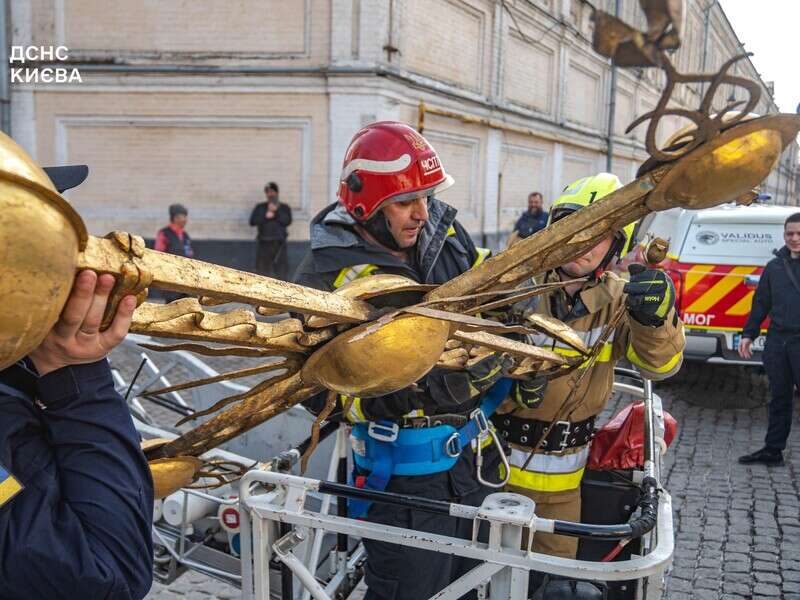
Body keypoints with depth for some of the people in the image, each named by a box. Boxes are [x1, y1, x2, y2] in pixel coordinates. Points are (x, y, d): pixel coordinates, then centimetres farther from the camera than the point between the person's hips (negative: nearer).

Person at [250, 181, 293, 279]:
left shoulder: (284, 208, 13)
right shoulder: (260, 207, 16)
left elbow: (287, 221, -3)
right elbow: (252, 221, 3)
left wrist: (276, 211, -10)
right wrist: (265, 216, -8)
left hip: (279, 244, -1)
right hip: (264, 244, 1)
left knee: (281, 272, -7)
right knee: (262, 273, -2)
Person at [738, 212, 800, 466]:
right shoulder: (774, 266, 12)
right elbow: (761, 303, 16)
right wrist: (749, 334, 13)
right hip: (777, 340, 4)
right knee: (779, 398, 12)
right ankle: (773, 450, 20)